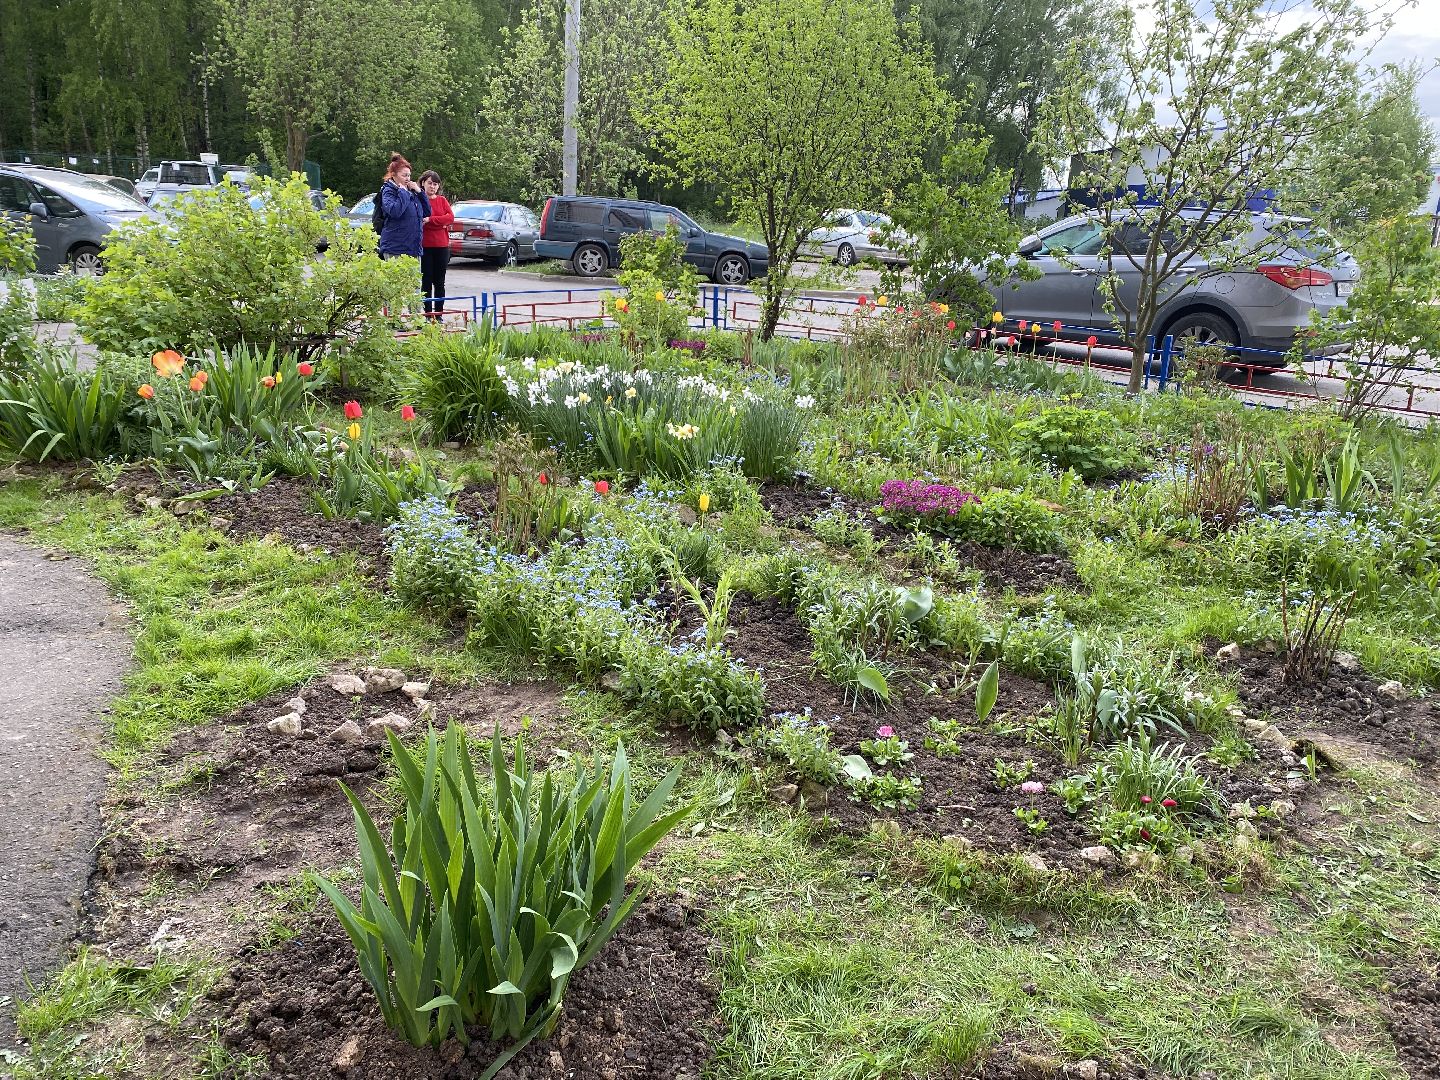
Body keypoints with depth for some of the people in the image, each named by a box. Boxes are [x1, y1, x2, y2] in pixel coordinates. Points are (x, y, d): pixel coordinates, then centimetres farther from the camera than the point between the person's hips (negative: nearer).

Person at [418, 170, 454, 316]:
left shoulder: (442, 200, 10)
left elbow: (450, 217, -5)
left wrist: (430, 220, -14)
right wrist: (440, 222, -12)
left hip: (442, 246, 3)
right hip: (425, 246, -3)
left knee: (440, 282, 7)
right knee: (426, 282, 1)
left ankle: (438, 314, 13)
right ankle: (427, 314, 6)